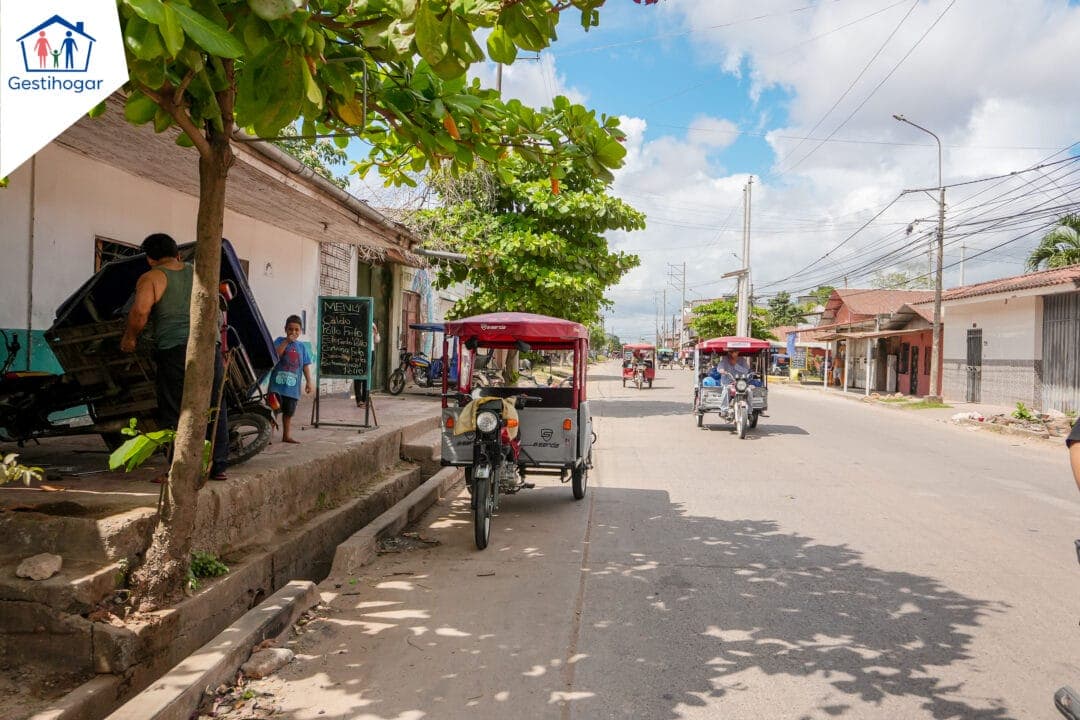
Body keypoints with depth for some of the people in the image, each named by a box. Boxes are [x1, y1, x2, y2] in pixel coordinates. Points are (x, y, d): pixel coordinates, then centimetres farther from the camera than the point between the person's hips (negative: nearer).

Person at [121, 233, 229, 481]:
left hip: (175, 349, -4)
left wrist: (130, 337, 1)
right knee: (214, 407, 11)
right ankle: (218, 466, 13)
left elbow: (140, 311, -12)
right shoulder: (198, 273, 17)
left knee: (173, 412, 3)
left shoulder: (152, 278, 1)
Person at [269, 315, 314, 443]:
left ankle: (287, 435, 23)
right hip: (278, 384, -4)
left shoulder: (302, 346, 10)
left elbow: (305, 365, 10)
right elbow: (275, 355, -17)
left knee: (289, 412, 13)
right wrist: (286, 342, -19)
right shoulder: (280, 341, 1)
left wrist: (309, 381, 5)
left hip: (293, 386, 4)